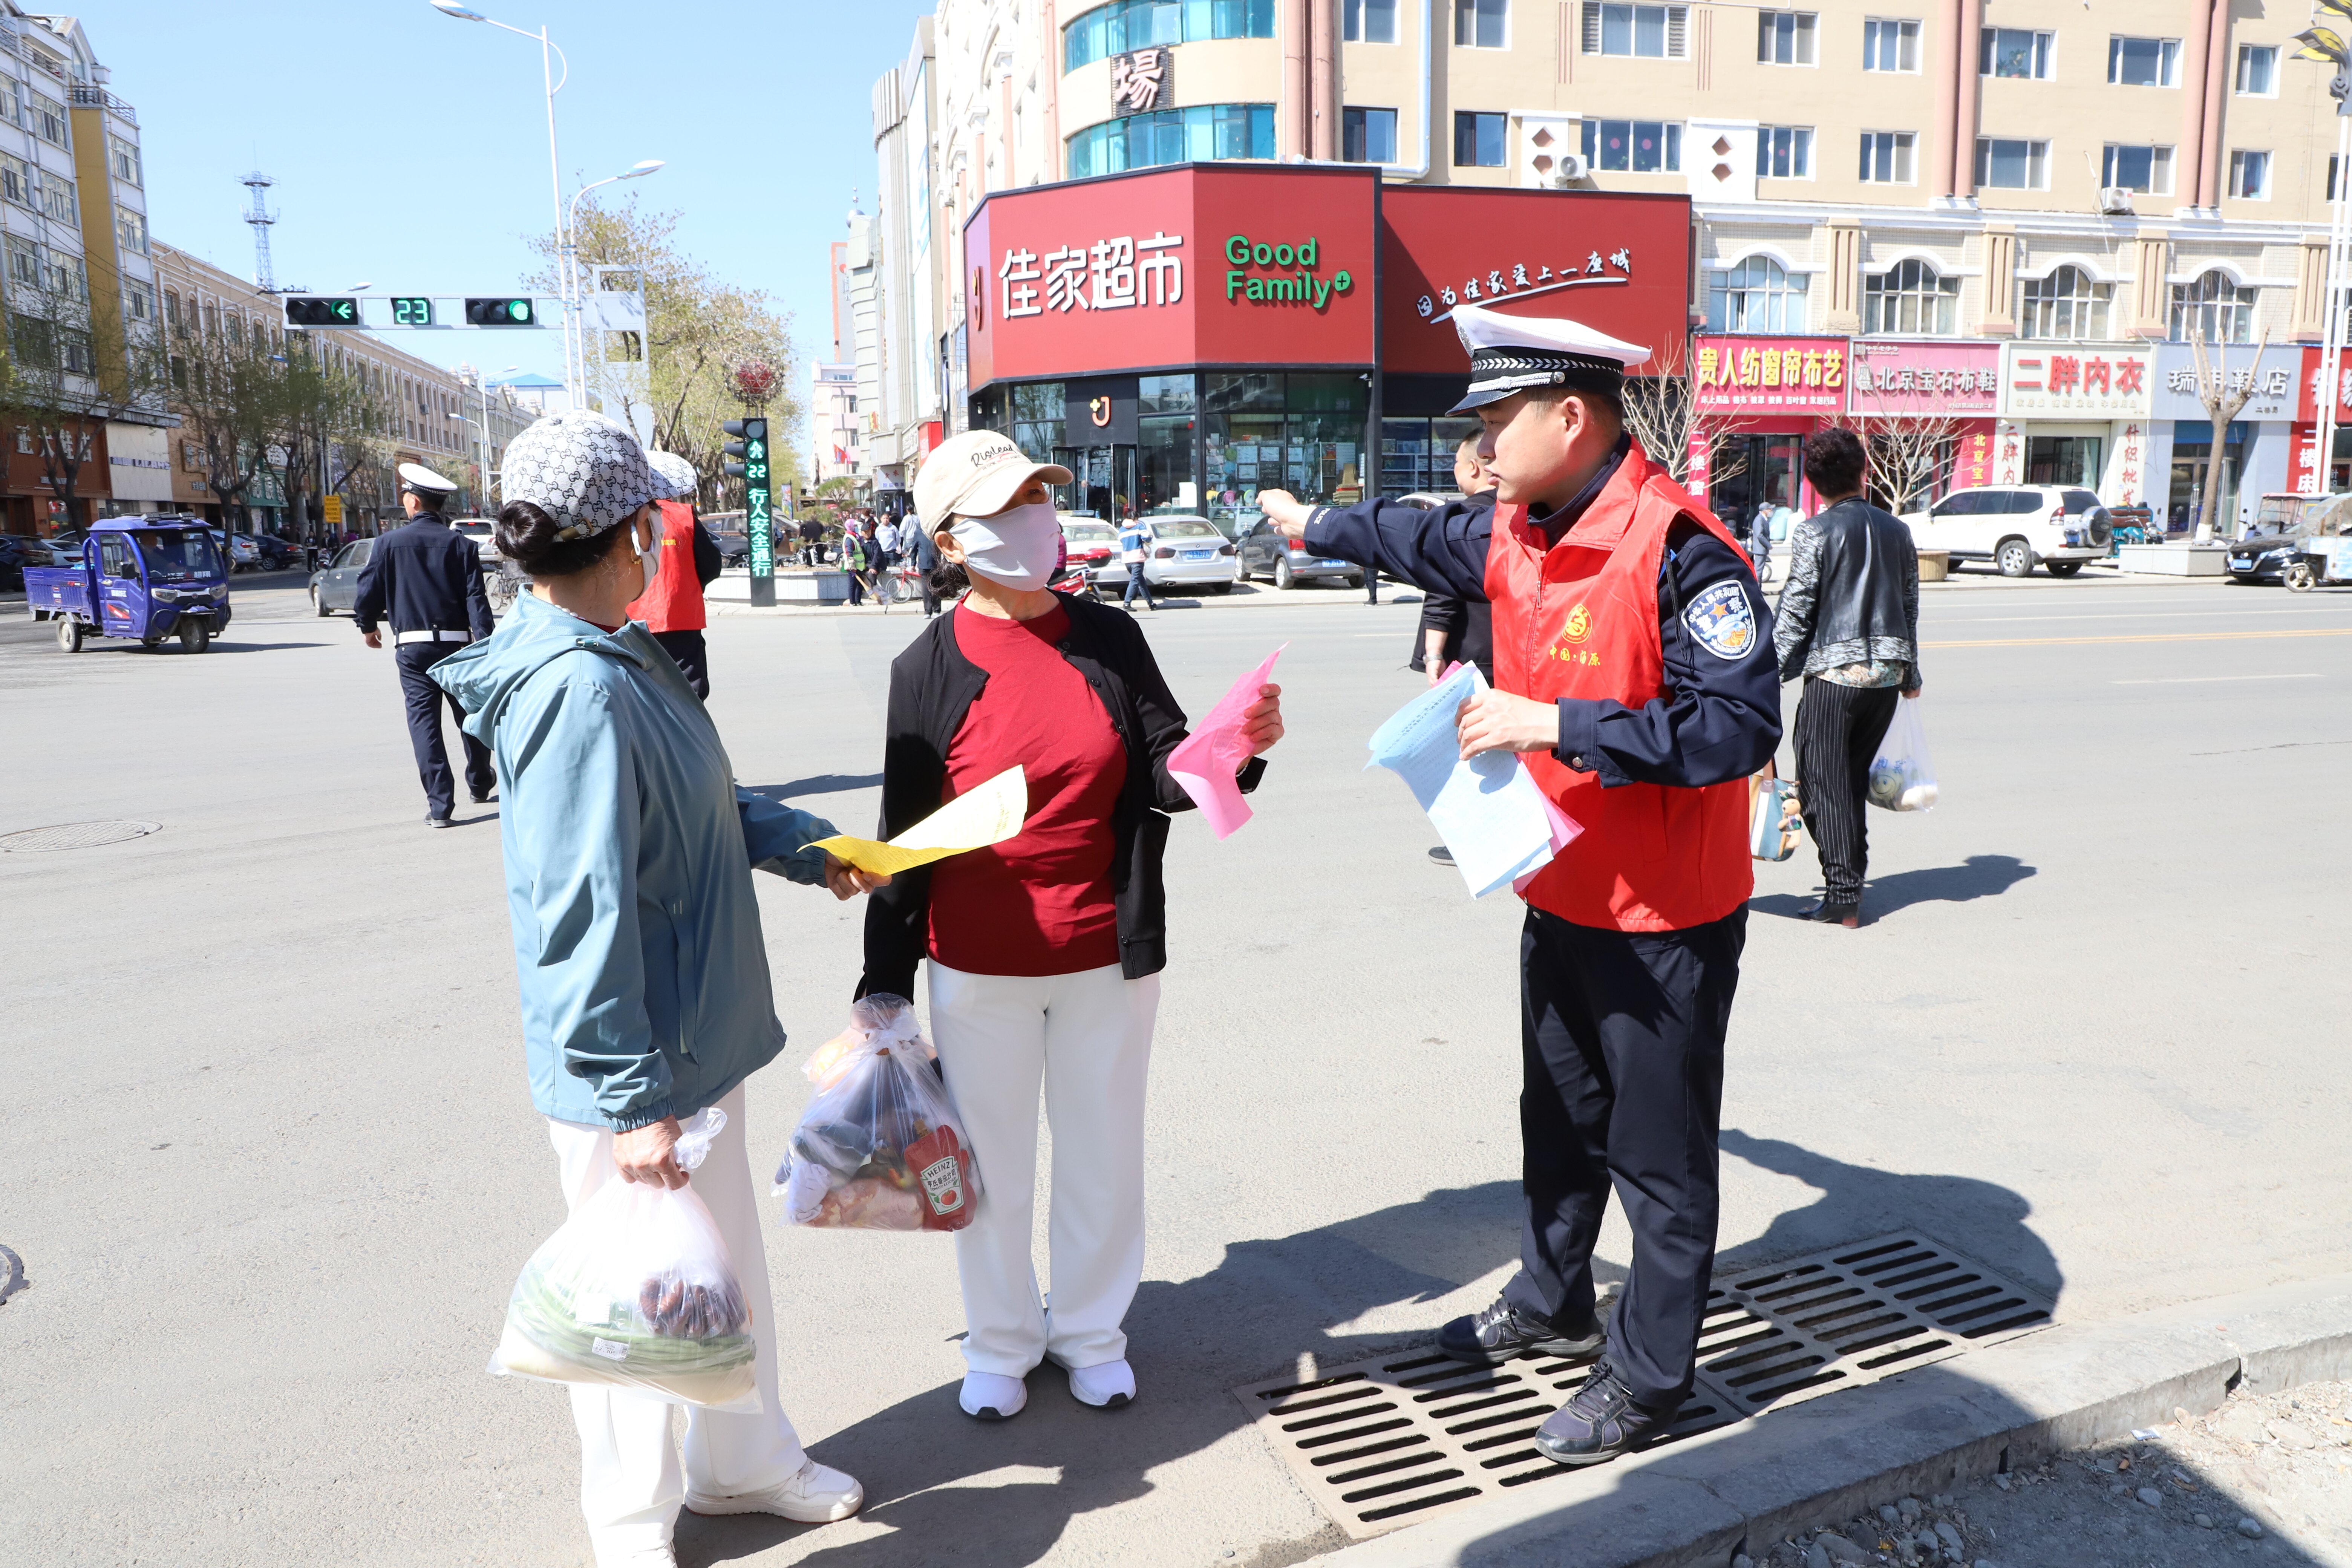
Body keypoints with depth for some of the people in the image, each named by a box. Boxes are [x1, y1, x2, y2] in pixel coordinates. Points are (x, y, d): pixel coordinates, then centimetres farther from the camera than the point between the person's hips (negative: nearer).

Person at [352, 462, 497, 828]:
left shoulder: (389, 543, -4)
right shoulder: (461, 545, -2)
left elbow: (368, 591, -1)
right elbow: (476, 600, -8)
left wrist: (368, 627, 18)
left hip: (413, 647, -1)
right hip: (457, 643, 1)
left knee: (424, 722, 1)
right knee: (470, 716, 17)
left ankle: (440, 805, -4)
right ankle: (480, 785, 34)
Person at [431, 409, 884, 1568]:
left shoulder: (618, 658, 4)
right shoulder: (579, 689, -26)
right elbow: (584, 918, -27)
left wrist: (805, 847, 8)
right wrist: (630, 1101, -24)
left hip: (695, 1042, 10)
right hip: (631, 1077, -9)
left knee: (727, 1267, 24)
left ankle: (742, 1461, 46)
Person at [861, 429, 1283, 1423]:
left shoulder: (1110, 639, -1)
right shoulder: (929, 668, -6)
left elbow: (1164, 775, -3)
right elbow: (904, 838, -2)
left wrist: (1236, 751, -25)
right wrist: (885, 983, -1)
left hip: (1106, 958, 2)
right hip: (978, 967, -1)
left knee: (1103, 1152, 15)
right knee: (992, 1161, 13)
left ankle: (1092, 1332, 38)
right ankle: (1000, 1343, 36)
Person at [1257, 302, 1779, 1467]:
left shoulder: (1678, 548, -25)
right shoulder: (1514, 533, 1)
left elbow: (1740, 726, -31)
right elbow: (1427, 540, 23)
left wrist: (1553, 725, -31)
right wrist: (1314, 527, 37)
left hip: (1666, 918, -8)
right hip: (1561, 897, 9)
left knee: (1659, 1154, 9)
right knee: (1560, 1119, 25)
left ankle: (1649, 1375, 28)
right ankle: (1551, 1304, 46)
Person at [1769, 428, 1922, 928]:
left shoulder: (1813, 533, -7)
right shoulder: (1897, 530, 9)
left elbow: (1795, 611, -10)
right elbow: (1910, 606, 16)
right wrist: (1911, 675, 25)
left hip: (1834, 674, -6)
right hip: (1888, 674, 6)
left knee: (1823, 784, -1)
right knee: (1855, 779, 17)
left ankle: (1843, 899, -4)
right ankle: (1852, 879, 21)